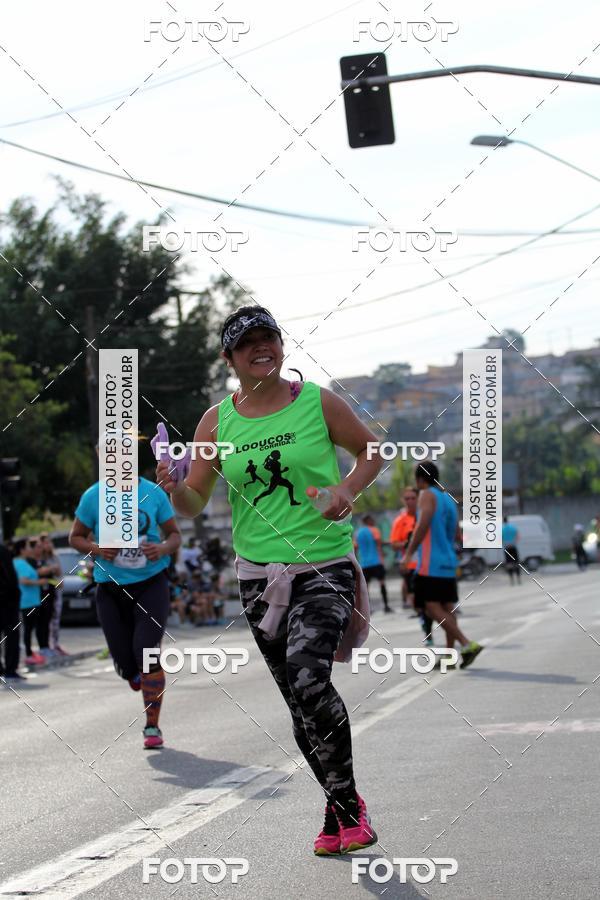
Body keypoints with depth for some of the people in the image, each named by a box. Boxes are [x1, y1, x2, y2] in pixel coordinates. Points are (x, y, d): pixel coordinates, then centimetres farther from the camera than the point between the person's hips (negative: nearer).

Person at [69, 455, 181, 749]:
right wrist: (96, 549, -13)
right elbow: (76, 537, 9)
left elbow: (175, 534, 8)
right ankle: (135, 674, 44)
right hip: (111, 589, 1)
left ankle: (152, 726, -6)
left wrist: (163, 548, -15)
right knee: (126, 664, 3)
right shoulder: (93, 496, -1)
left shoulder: (154, 492, -1)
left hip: (151, 584, -1)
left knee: (147, 651, -18)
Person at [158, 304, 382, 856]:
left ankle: (346, 802, -7)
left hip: (324, 566, -3)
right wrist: (172, 488, -16)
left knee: (309, 680, -23)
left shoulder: (320, 403, -2)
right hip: (258, 575, 3)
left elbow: (371, 451, 11)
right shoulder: (216, 422, 4)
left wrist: (349, 488, -8)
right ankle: (341, 809, 23)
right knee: (299, 703, 6)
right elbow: (195, 502, 7)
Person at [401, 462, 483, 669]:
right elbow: (456, 532, 21)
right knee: (447, 608, 9)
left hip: (431, 563, -8)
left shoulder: (427, 495, -6)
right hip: (449, 563, 8)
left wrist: (409, 553, -18)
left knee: (432, 607, -10)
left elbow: (423, 525, -19)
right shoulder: (448, 499, 18)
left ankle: (467, 644, -20)